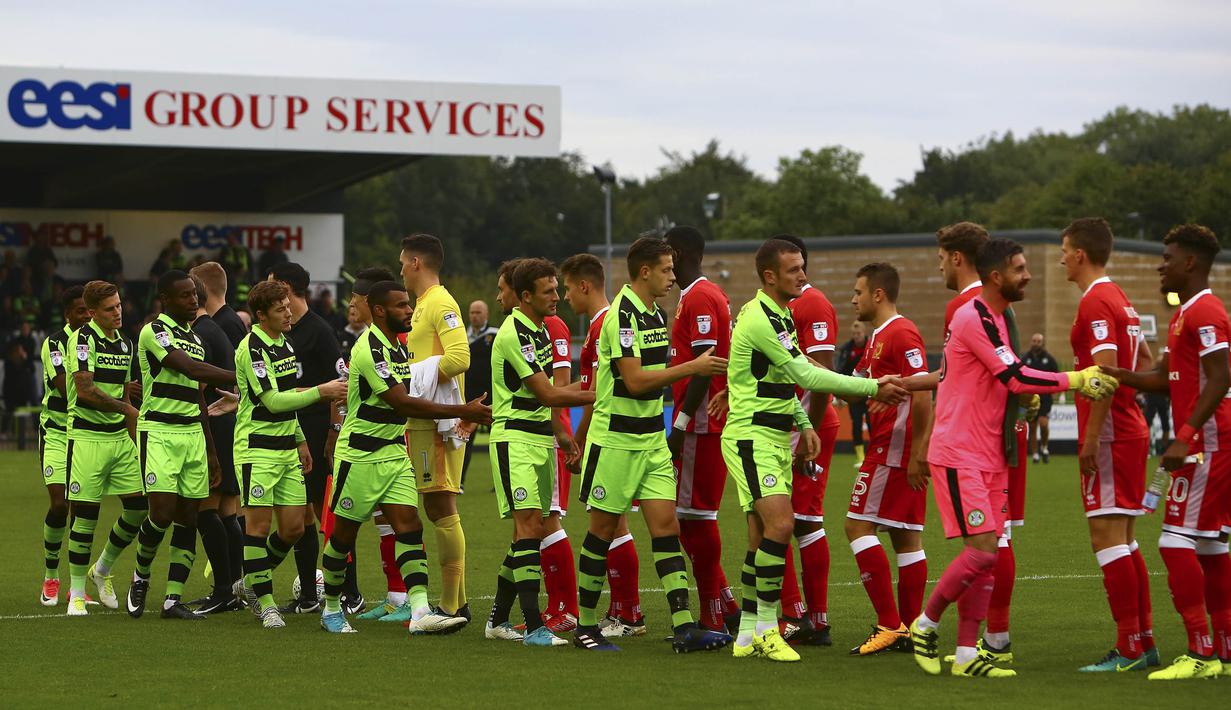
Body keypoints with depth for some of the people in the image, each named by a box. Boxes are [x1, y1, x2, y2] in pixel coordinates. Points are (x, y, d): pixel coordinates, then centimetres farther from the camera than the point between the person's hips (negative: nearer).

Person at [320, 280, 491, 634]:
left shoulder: (399, 348, 11)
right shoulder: (370, 350, -19)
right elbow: (403, 403, -24)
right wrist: (463, 412, -24)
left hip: (394, 452, 8)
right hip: (359, 455, -8)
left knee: (410, 526, -8)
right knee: (344, 534, 4)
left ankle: (420, 611, -19)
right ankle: (331, 608, 23)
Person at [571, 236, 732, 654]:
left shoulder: (654, 315, 12)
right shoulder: (621, 315, -15)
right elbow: (634, 380, -22)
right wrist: (692, 367, -19)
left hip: (651, 439, 8)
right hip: (615, 440, -8)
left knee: (666, 525, -1)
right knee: (603, 530, 1)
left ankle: (684, 627, -7)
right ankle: (585, 626, 12)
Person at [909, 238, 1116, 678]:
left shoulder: (994, 318, 15)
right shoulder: (974, 319, -16)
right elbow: (1015, 377, -22)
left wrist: (1028, 396, 5)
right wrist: (1077, 381, -20)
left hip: (987, 456, 9)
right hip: (959, 456, -9)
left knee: (988, 557, 4)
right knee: (982, 550, -14)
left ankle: (966, 655, 6)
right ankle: (926, 625, 3)